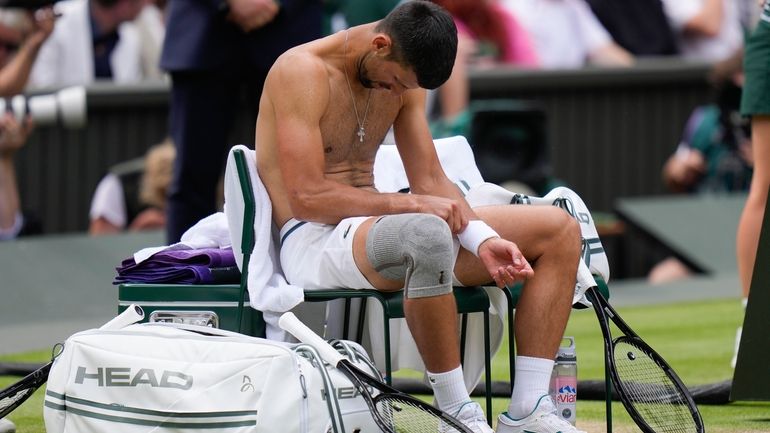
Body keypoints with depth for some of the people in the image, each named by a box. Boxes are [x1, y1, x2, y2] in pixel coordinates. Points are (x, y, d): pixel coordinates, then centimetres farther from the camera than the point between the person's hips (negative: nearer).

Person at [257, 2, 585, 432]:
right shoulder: (303, 72, -15)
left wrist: (483, 240, -9)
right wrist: (412, 204, -23)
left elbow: (432, 180, 10)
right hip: (314, 241, -9)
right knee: (426, 234, -43)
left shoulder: (404, 77, 10)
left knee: (561, 230, 2)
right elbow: (306, 198, -22)